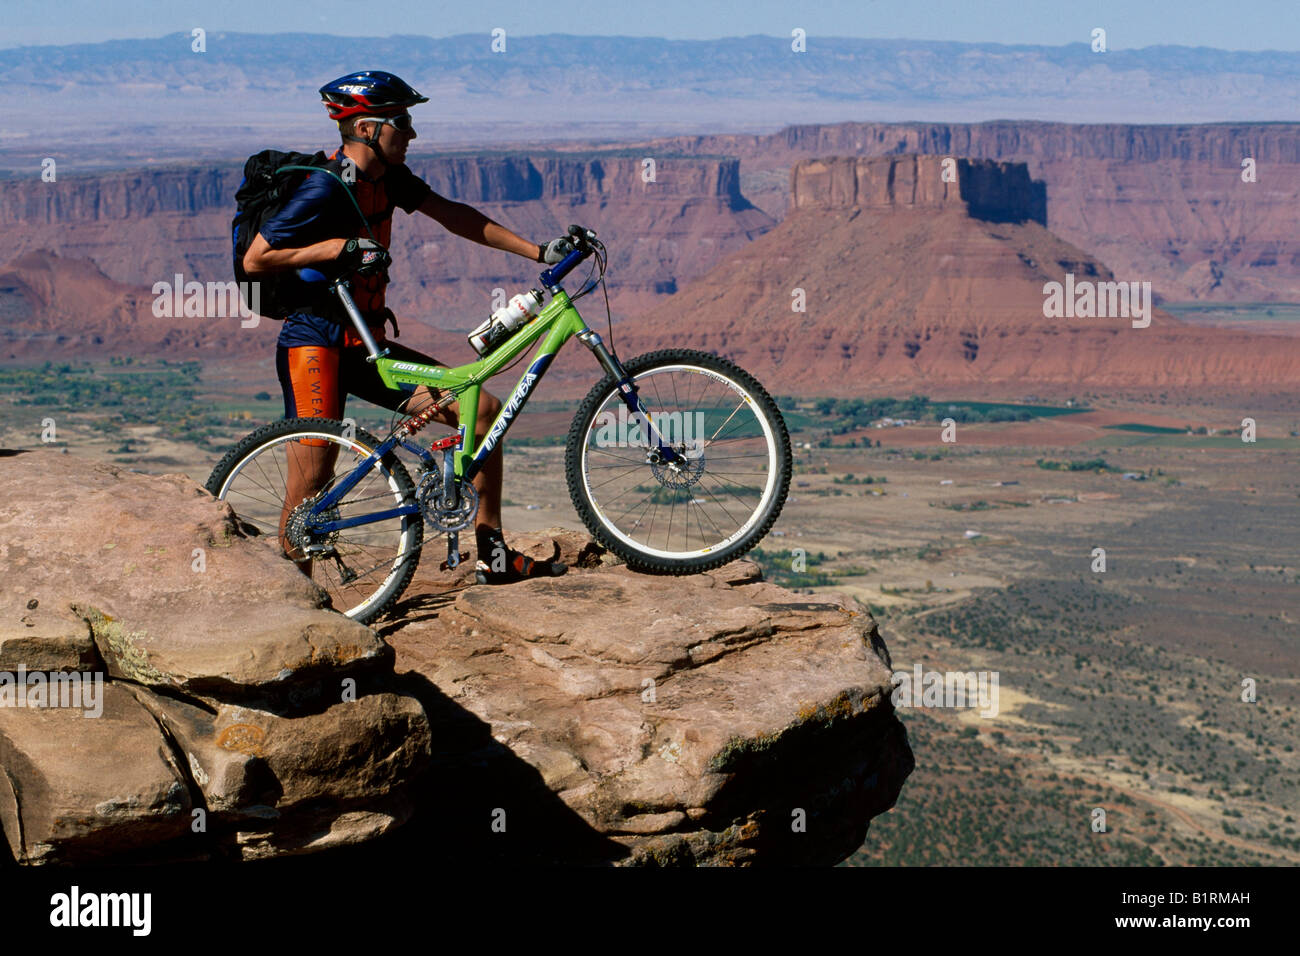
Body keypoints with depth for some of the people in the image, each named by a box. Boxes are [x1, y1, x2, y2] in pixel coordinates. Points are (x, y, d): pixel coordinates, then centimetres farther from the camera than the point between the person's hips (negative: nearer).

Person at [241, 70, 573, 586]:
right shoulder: (326, 189, -17)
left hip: (364, 344, 8)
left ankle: (494, 557, 8)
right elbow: (254, 259, -16)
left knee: (483, 408, 2)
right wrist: (340, 246, -22)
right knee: (312, 476, -13)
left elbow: (452, 215, 9)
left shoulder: (385, 176, 6)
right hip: (315, 343, -8)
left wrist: (537, 251, 4)